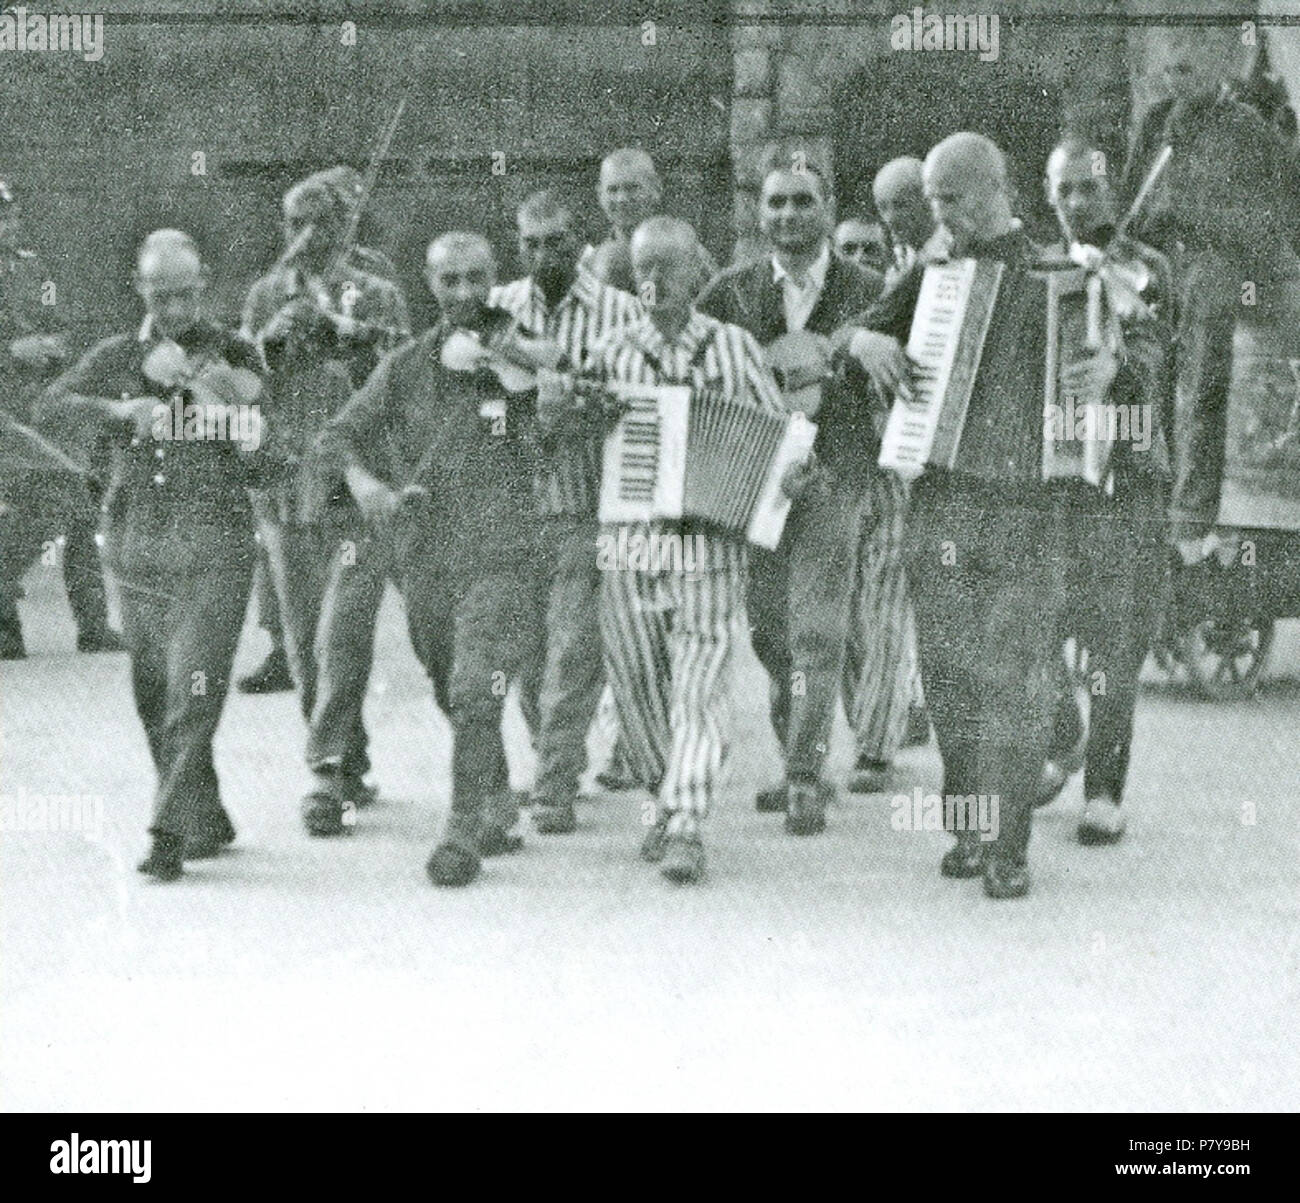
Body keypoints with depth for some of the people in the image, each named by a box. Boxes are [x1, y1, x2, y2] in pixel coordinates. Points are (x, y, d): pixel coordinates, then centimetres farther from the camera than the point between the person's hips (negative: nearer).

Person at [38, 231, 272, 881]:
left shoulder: (235, 357, 5)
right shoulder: (117, 356, 10)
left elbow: (261, 469, 1)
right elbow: (53, 402, -8)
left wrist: (235, 413, -18)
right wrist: (126, 412, -22)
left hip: (214, 545, -3)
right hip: (137, 548, 3)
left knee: (193, 690, -13)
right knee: (152, 696, 8)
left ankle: (171, 832, -14)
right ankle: (207, 820, 23)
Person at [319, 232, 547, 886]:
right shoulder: (406, 365, 9)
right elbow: (342, 432, 12)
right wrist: (361, 477, -7)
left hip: (501, 546, -4)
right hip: (425, 551, 4)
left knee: (476, 692, -17)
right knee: (454, 697, 15)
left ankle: (466, 834, -10)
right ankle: (497, 810, 34)